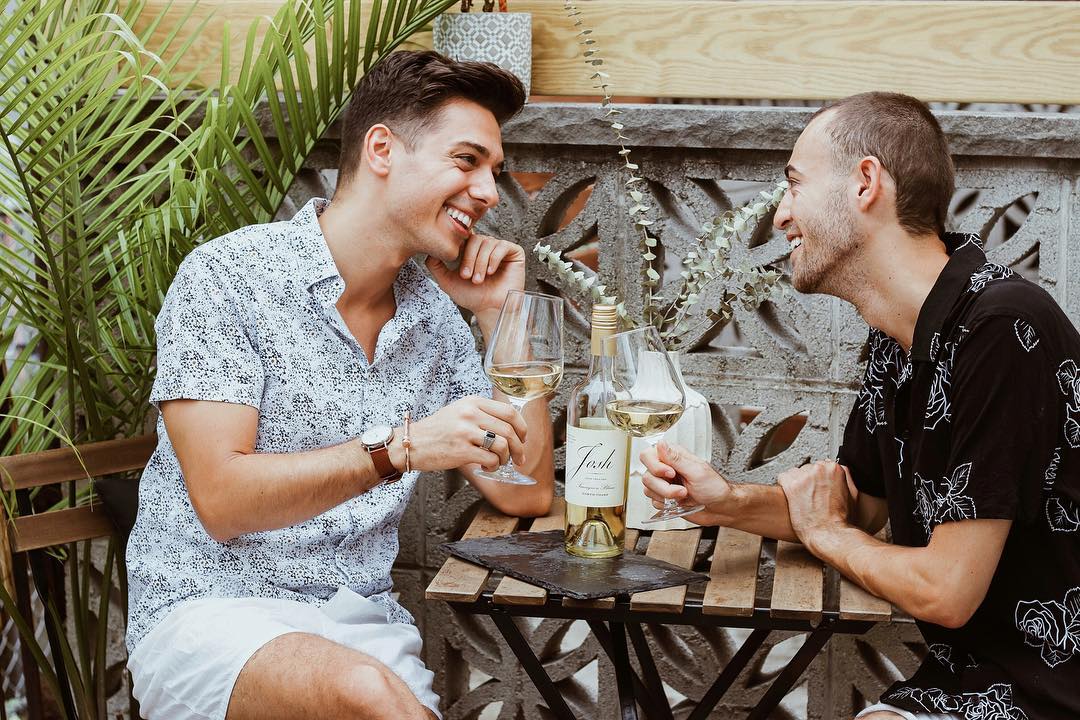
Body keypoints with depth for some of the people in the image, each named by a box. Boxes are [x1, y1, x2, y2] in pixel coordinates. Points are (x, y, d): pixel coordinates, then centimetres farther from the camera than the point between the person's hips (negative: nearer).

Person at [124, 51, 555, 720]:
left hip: (364, 623, 5)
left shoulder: (437, 316, 10)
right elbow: (221, 500, -15)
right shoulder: (230, 275, -7)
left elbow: (526, 494, 9)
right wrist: (398, 448, -25)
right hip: (212, 609, -5)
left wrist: (502, 314, 4)